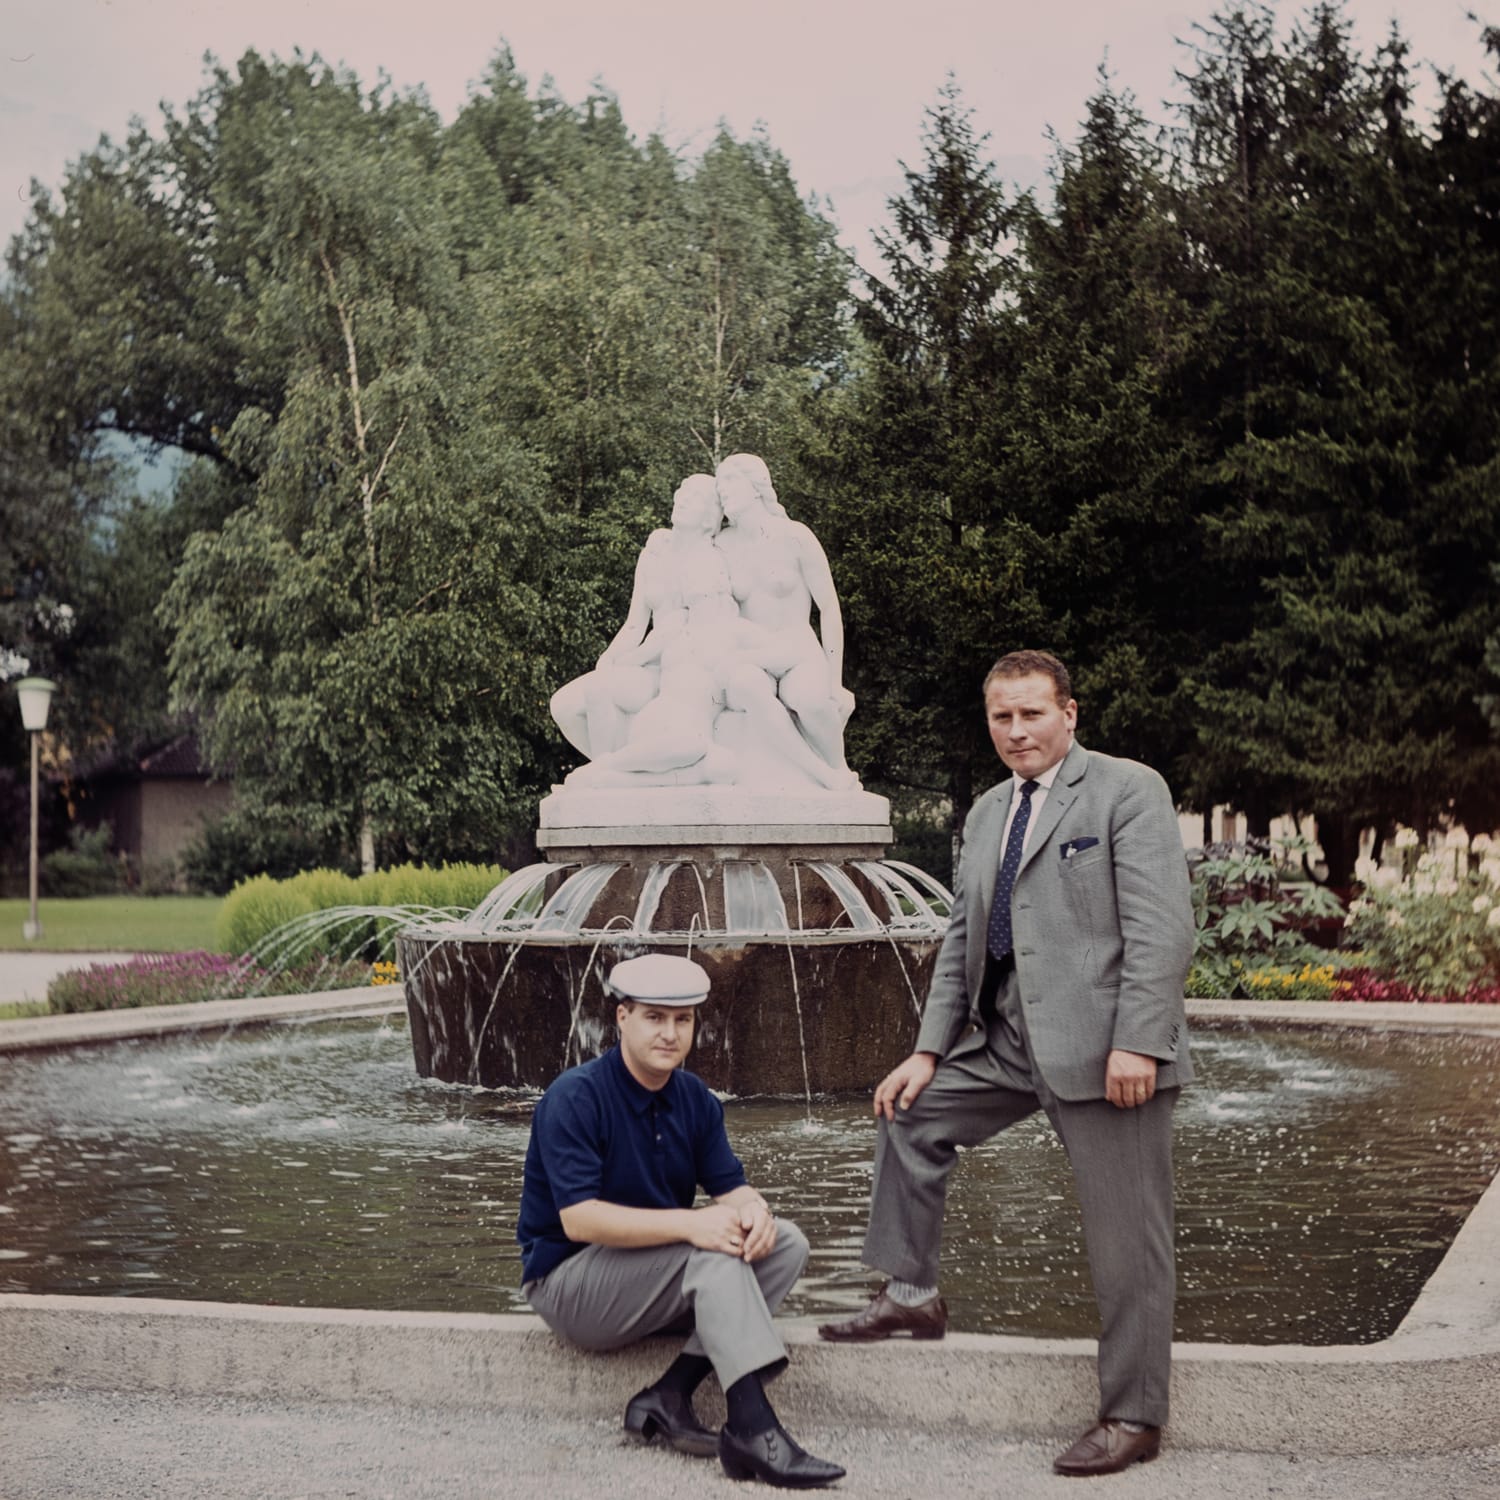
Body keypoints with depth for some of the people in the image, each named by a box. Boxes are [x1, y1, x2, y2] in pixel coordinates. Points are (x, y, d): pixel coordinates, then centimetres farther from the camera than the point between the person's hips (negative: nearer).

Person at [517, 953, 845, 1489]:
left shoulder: (694, 1099, 4)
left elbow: (730, 1185, 0)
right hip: (568, 1282, -7)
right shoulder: (574, 1098, -19)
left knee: (786, 1243, -11)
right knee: (713, 1248, -29)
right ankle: (752, 1428, -34)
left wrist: (753, 1208, -26)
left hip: (664, 1272, 7)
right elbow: (578, 1219, -27)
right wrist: (690, 1225, -36)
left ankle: (670, 1395, -19)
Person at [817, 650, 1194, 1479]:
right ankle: (910, 1293, 28)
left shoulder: (1127, 790, -7)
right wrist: (929, 1051, 13)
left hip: (1104, 1048, -8)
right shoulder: (987, 813, 17)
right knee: (907, 1112, 17)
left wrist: (1136, 1043, -22)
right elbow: (961, 939, 19)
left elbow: (1162, 925, -15)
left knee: (1125, 1240, -2)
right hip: (1007, 1040, 8)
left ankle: (1133, 1417, 9)